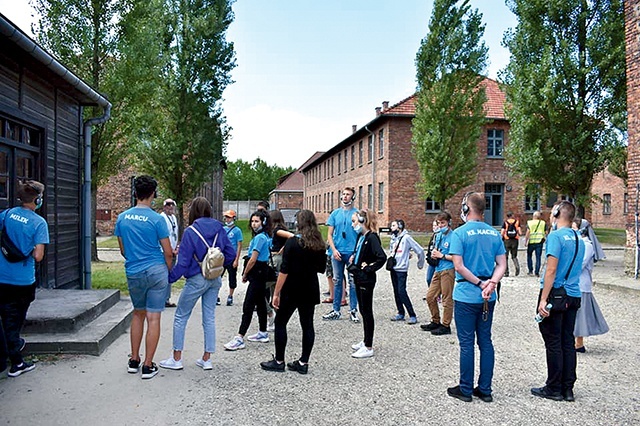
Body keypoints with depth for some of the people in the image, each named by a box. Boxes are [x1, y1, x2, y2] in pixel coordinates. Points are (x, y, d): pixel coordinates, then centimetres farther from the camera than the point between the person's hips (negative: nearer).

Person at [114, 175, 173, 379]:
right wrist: (169, 272, 9)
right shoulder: (157, 219, -11)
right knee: (153, 318, 1)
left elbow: (123, 250, 12)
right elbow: (168, 252, -8)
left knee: (138, 314, 20)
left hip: (133, 273, 4)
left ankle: (134, 361, 26)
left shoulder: (122, 218, 3)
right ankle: (148, 366, 6)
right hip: (156, 271, -4)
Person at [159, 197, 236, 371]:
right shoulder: (219, 229, 1)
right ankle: (207, 359, 18)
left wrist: (169, 278, -6)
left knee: (181, 316, 10)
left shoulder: (190, 232, -13)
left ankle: (176, 358, 14)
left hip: (196, 280, -5)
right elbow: (231, 254, 3)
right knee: (209, 317, 12)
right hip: (215, 279, 5)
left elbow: (183, 262, -14)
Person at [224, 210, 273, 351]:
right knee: (260, 303, 17)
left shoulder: (260, 237, -16)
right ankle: (263, 333, 27)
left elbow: (253, 259, -18)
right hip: (261, 274, 10)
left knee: (248, 306, -11)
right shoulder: (265, 236, 13)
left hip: (257, 274, -10)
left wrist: (245, 274, -5)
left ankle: (239, 338, -11)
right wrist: (247, 274, 13)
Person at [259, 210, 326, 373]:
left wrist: (276, 293, -12)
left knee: (280, 323, 8)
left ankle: (279, 361, 12)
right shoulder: (319, 245, 2)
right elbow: (321, 269, 11)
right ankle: (303, 362, 13)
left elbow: (284, 271, -16)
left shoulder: (292, 242, -13)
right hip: (310, 290, 5)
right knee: (307, 324, 9)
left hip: (292, 290, -5)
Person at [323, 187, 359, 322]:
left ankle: (353, 311, 10)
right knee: (337, 281, 9)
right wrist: (334, 249, -6)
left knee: (353, 282, 2)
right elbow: (329, 234, 8)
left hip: (353, 253, -3)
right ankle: (336, 310, 17)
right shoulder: (335, 213, 8)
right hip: (337, 252, 3)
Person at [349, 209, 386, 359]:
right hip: (359, 278, 9)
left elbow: (382, 257, -29)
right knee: (363, 310, 17)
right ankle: (366, 341, 30)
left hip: (366, 280, -9)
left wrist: (369, 268, -20)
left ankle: (368, 348, 7)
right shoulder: (360, 236, 10)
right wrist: (353, 258, 8)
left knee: (367, 311, -1)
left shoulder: (371, 238, -18)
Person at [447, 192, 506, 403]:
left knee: (467, 343, 3)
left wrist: (481, 284, -10)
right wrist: (491, 283, -9)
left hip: (466, 296, -5)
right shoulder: (494, 233, 6)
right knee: (486, 342, 12)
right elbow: (502, 264, 2)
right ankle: (485, 390, 20)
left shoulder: (460, 233, -11)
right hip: (489, 298, 5)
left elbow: (459, 266, -16)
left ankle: (466, 389, 14)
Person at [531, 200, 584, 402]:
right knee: (568, 342, 12)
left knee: (553, 343, 1)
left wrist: (543, 300, -18)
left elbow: (551, 270, -19)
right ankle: (567, 389, 19)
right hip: (574, 296, 7)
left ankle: (554, 389, 10)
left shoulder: (556, 236, -13)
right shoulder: (579, 239, 12)